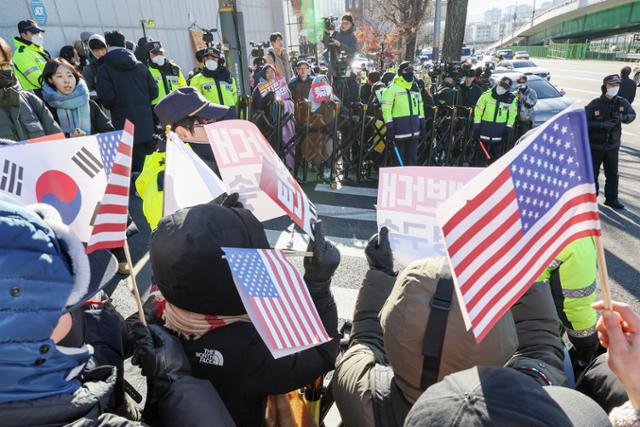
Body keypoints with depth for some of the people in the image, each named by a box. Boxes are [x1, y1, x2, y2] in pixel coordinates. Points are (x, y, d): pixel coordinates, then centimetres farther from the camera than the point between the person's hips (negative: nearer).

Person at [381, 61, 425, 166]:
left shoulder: (415, 88, 15)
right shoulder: (392, 89, -7)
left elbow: (420, 107, 21)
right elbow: (386, 109, -11)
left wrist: (422, 124, 15)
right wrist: (389, 127, -17)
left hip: (414, 130, 6)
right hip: (399, 129, -6)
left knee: (412, 158, 11)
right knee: (399, 159, 0)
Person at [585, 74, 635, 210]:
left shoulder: (622, 103, -2)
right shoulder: (595, 105, -14)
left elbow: (632, 115, 10)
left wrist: (623, 118, -13)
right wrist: (602, 124, -27)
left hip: (612, 145, 4)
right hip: (595, 146, -4)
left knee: (612, 174, 12)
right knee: (593, 173, 6)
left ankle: (611, 199, 25)